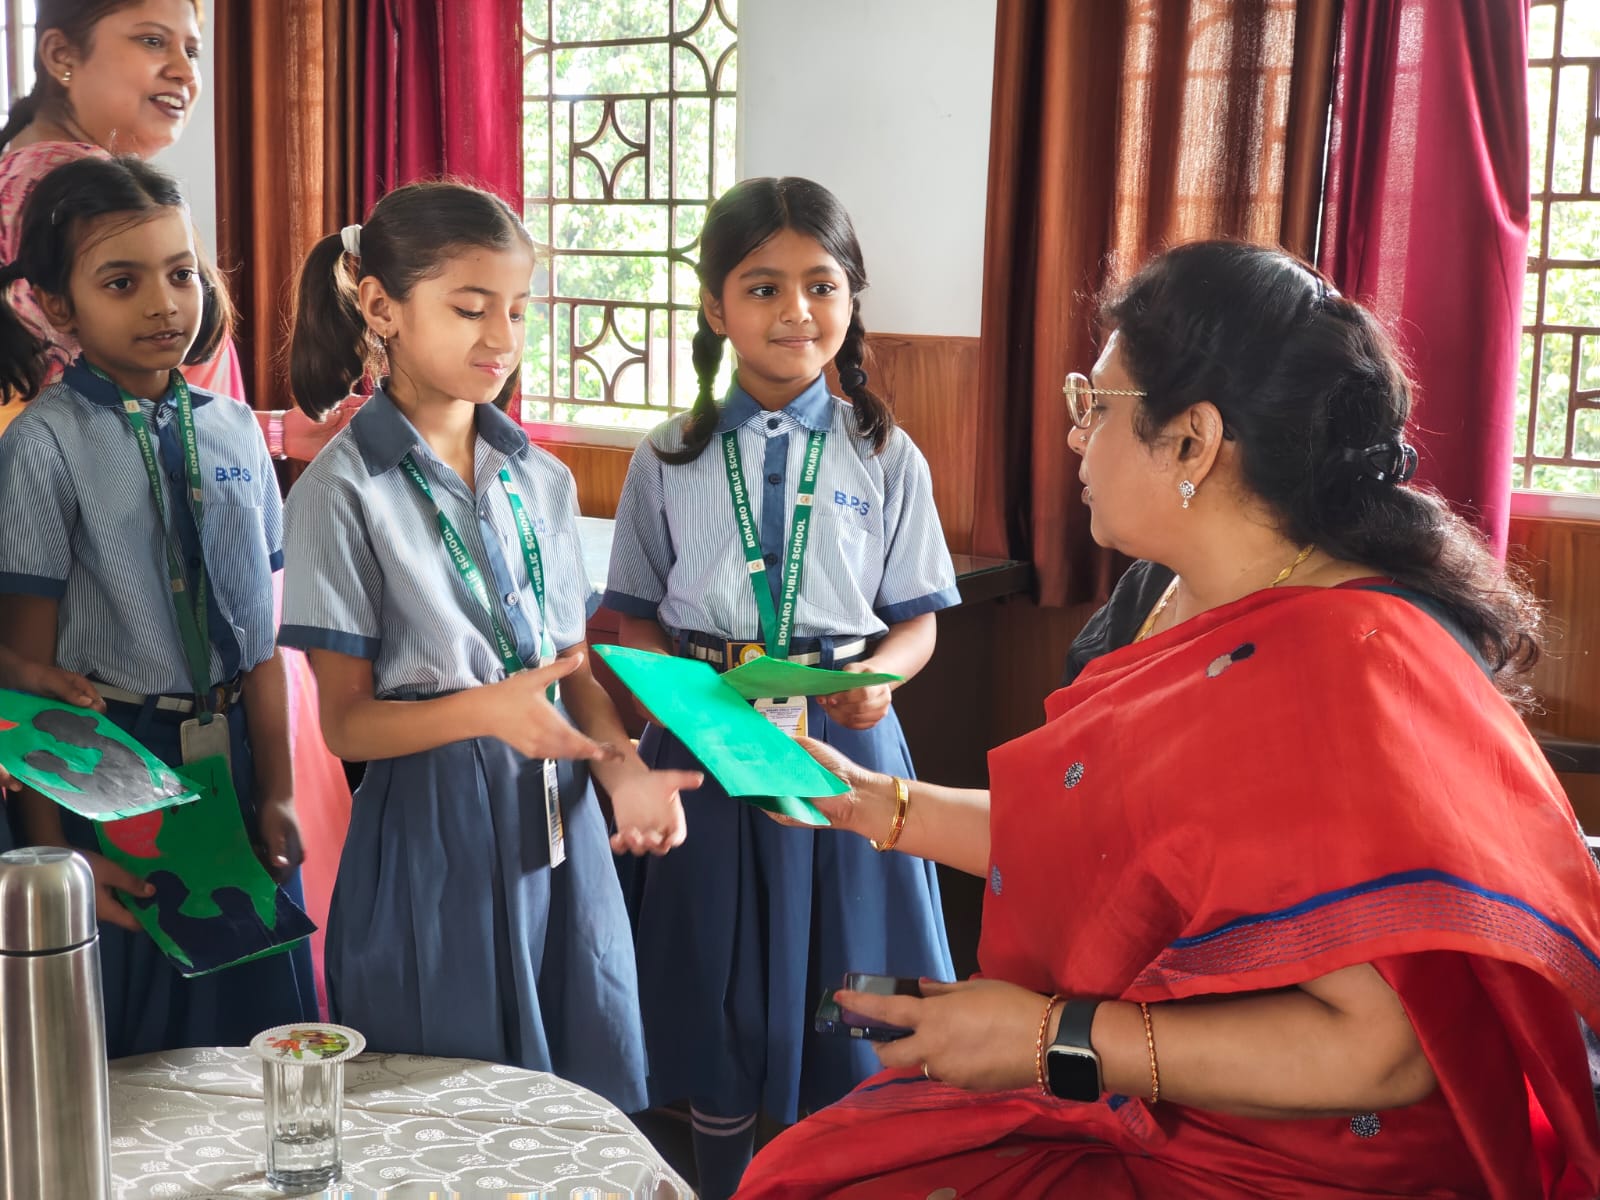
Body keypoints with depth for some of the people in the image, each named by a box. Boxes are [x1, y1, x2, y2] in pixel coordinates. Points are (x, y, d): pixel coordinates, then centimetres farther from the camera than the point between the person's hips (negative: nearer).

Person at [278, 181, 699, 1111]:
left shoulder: (541, 480, 9)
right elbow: (347, 720, -9)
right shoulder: (345, 491, -8)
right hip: (430, 832, -5)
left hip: (557, 818, 5)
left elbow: (578, 663, 11)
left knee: (585, 1092, 12)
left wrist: (624, 768, -9)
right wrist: (486, 710, -26)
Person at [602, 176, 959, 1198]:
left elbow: (918, 618, 5)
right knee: (719, 991, 10)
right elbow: (634, 618, 6)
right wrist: (689, 678, -14)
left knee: (835, 989, 7)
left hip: (843, 741, 0)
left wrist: (878, 676, -16)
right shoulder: (669, 461, 3)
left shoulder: (886, 458, 2)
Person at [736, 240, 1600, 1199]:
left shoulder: (1351, 668, -23)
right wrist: (878, 805, 15)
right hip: (1117, 1111, 8)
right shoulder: (1202, 611, 6)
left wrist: (1051, 1038, -23)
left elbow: (1384, 1049, -28)